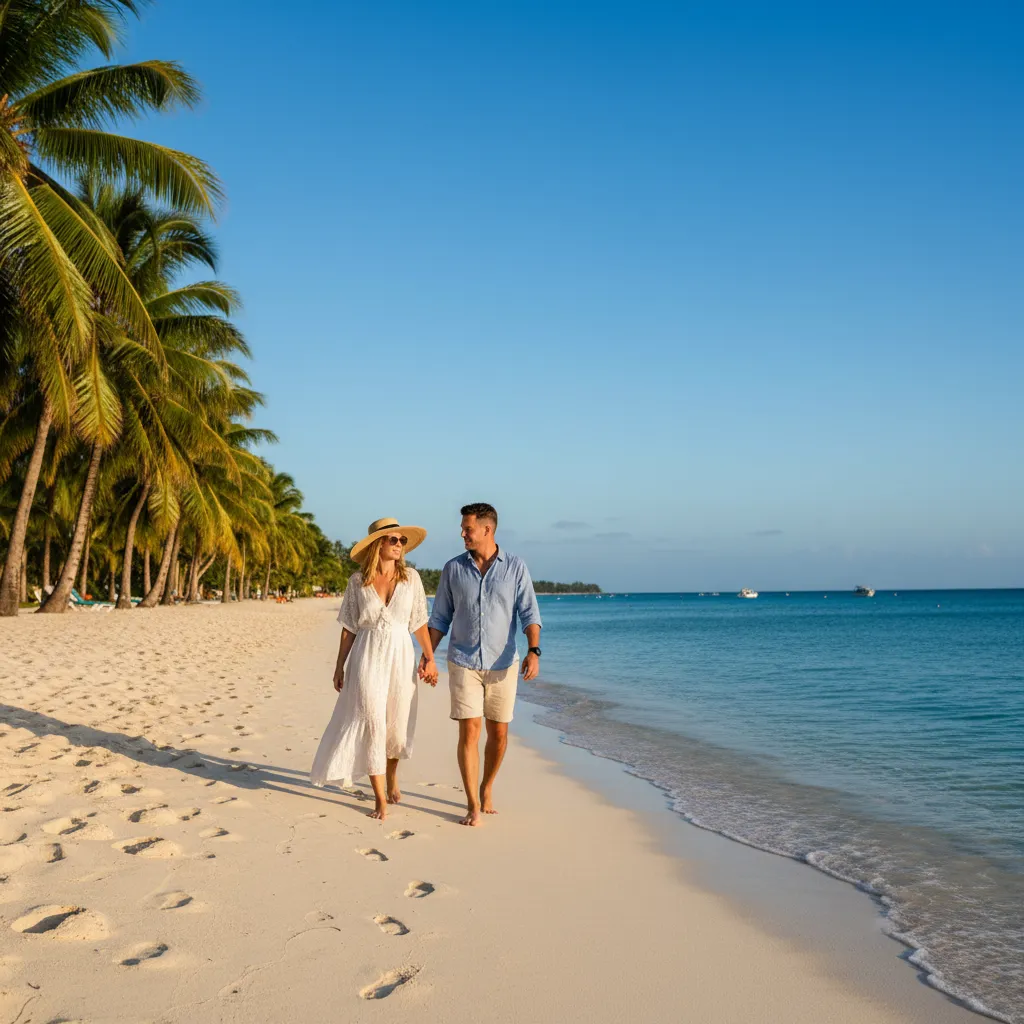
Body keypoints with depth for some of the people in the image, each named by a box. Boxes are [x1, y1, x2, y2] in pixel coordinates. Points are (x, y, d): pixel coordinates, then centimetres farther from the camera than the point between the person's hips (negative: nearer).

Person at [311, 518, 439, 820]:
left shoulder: (410, 577, 1)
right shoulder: (357, 581, -1)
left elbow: (419, 622, 5)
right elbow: (349, 628, 4)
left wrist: (430, 658, 2)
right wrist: (340, 667, 4)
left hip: (400, 656, 2)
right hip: (367, 658, -2)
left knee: (398, 725, 10)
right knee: (372, 724, -5)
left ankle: (392, 776, 40)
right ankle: (380, 799, 3)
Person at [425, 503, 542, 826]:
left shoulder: (515, 567, -3)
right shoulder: (453, 569, 1)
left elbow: (529, 613, -7)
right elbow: (440, 618, 8)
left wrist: (533, 650, -21)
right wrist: (428, 655, 0)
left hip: (502, 664, 0)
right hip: (463, 662, 0)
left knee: (499, 733, 8)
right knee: (469, 731, -6)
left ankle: (487, 790, 30)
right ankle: (473, 806, 1)